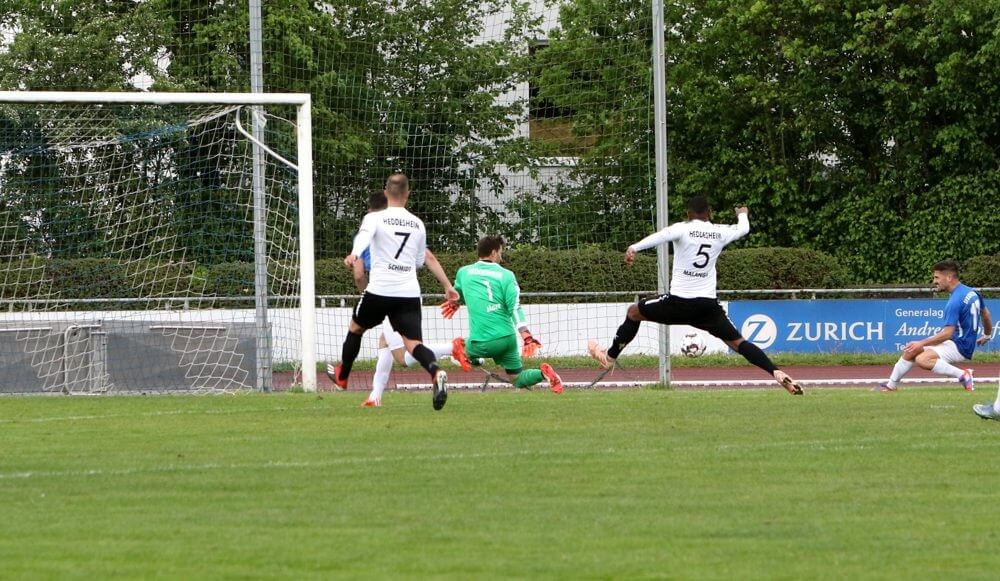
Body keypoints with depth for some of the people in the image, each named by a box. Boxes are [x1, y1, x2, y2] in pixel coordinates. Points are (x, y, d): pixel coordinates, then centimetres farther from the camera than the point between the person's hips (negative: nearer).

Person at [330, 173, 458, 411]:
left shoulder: (375, 218, 1)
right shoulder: (418, 224, 13)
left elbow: (363, 237, -22)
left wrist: (353, 255, -41)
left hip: (379, 290, -2)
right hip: (410, 293, 2)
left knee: (355, 328, 24)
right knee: (413, 343, -6)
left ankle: (341, 377, 40)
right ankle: (436, 372, -37)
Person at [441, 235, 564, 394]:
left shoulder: (463, 272, 6)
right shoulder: (506, 276, 0)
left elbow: (458, 293, 29)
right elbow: (515, 308, -11)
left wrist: (454, 303, 53)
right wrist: (527, 336, -15)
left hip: (481, 342, -1)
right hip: (506, 338, 1)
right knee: (517, 379, 15)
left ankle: (460, 348, -6)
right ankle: (543, 373, -14)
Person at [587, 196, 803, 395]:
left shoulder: (683, 229, -5)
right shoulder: (720, 232, 7)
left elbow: (661, 236, -25)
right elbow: (744, 228, 28)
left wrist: (634, 248, -36)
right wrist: (742, 214, 51)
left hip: (679, 302, -3)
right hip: (708, 304, 3)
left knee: (634, 312, 19)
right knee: (737, 342, 6)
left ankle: (609, 357, 25)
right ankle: (777, 373, -11)